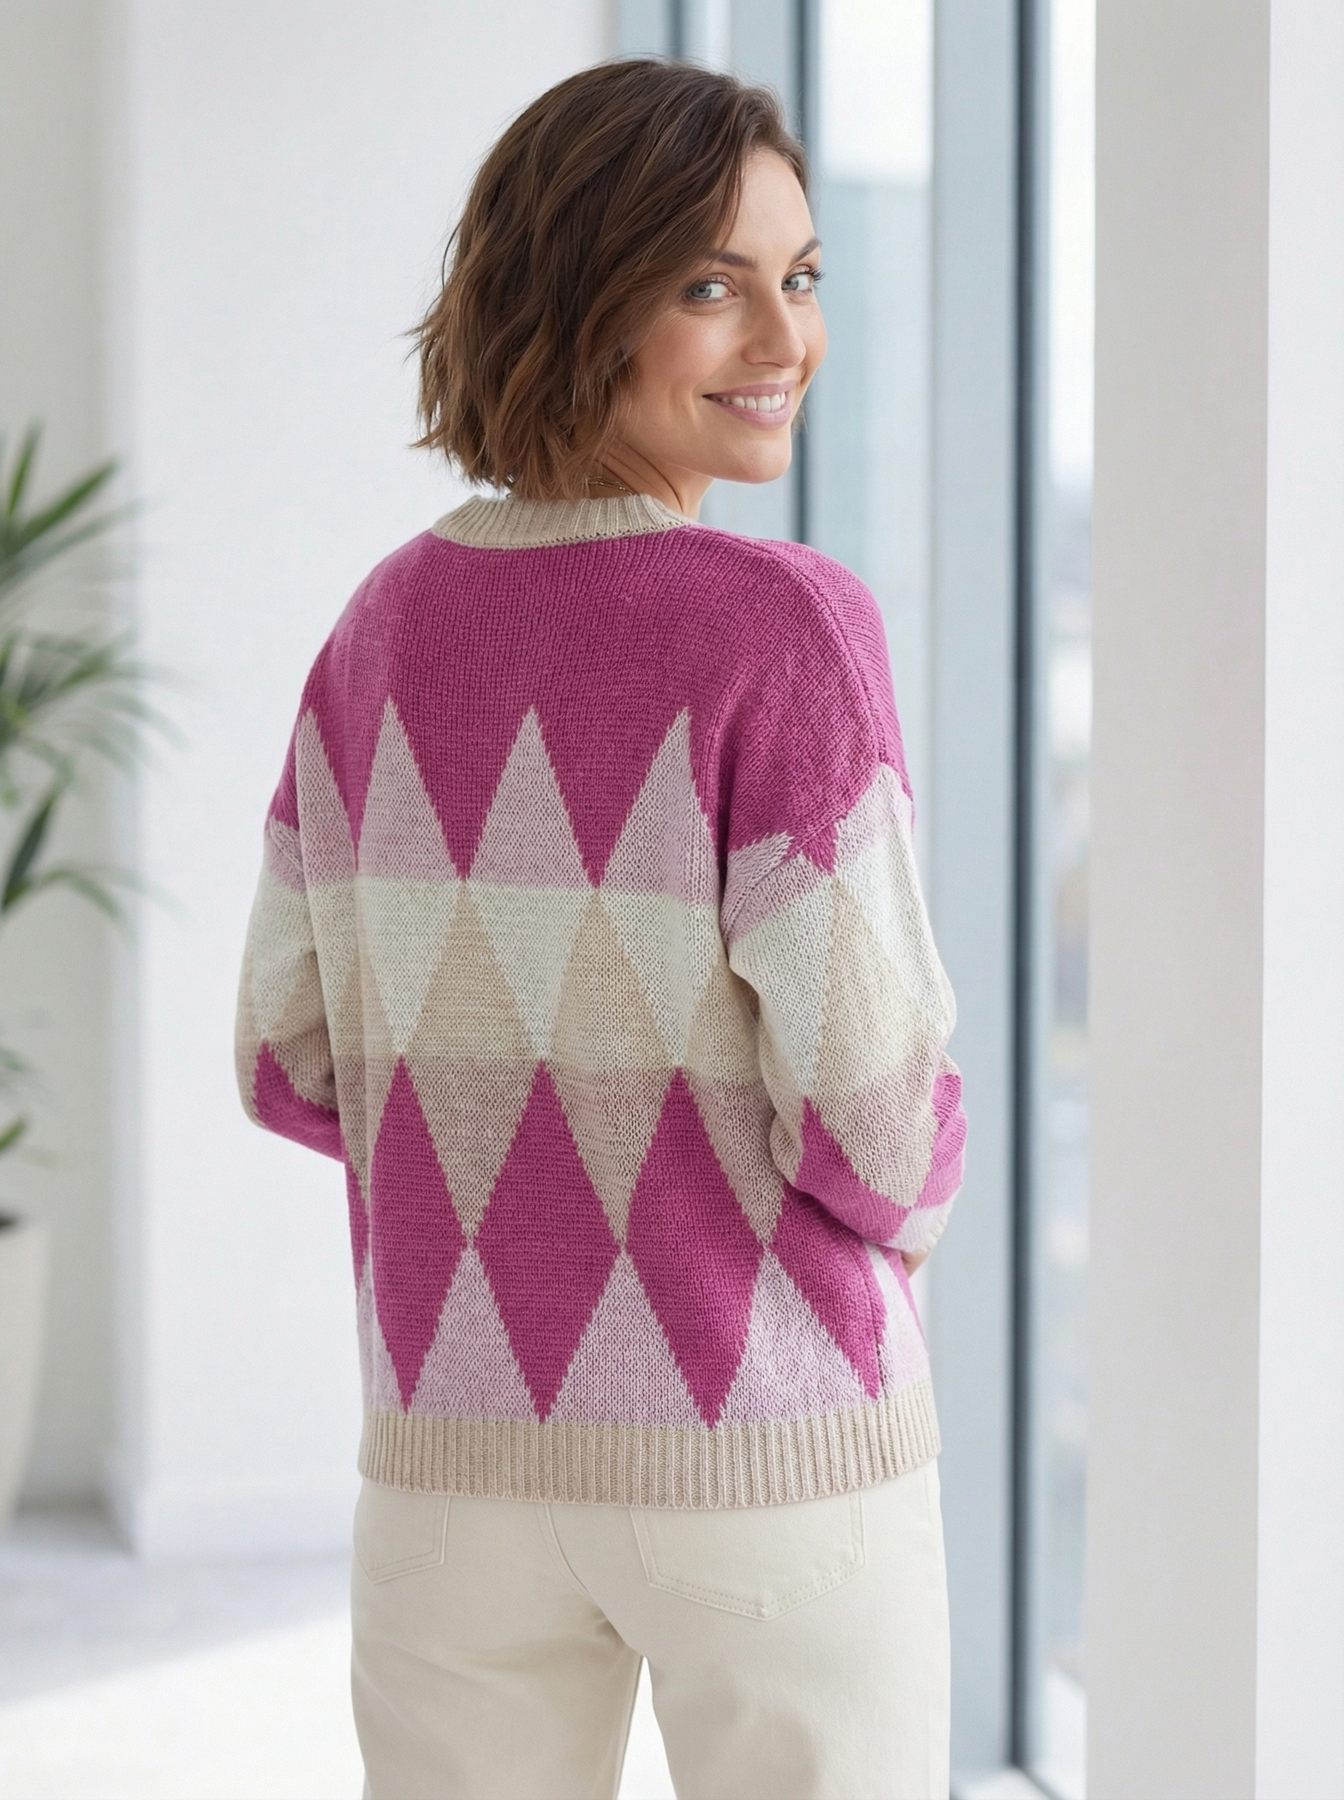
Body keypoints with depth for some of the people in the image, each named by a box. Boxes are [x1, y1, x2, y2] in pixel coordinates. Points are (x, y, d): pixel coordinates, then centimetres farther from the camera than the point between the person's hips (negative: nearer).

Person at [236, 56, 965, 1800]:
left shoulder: (387, 624, 1)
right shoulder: (782, 626, -17)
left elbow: (297, 1059, 6)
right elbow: (865, 1115, -19)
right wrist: (917, 1183, 4)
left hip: (460, 1443, 5)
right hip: (768, 1455, -5)